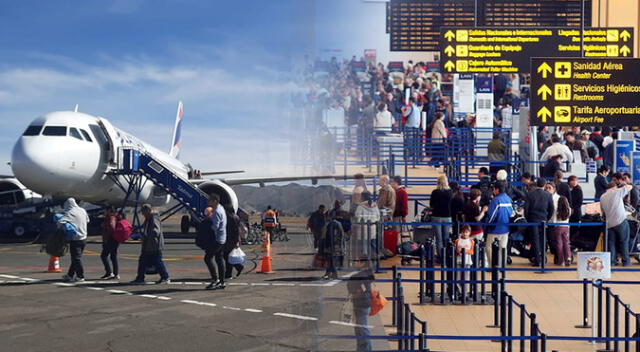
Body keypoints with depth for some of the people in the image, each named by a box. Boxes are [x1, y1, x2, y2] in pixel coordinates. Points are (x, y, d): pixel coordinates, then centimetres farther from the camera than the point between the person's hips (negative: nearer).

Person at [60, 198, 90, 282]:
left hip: (75, 239, -7)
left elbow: (61, 221, -26)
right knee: (76, 257, 14)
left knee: (76, 258, 0)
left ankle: (80, 276, 2)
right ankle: (70, 275, 22)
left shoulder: (70, 213, -14)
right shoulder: (83, 211, 7)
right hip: (83, 238, 7)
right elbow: (87, 220, 22)